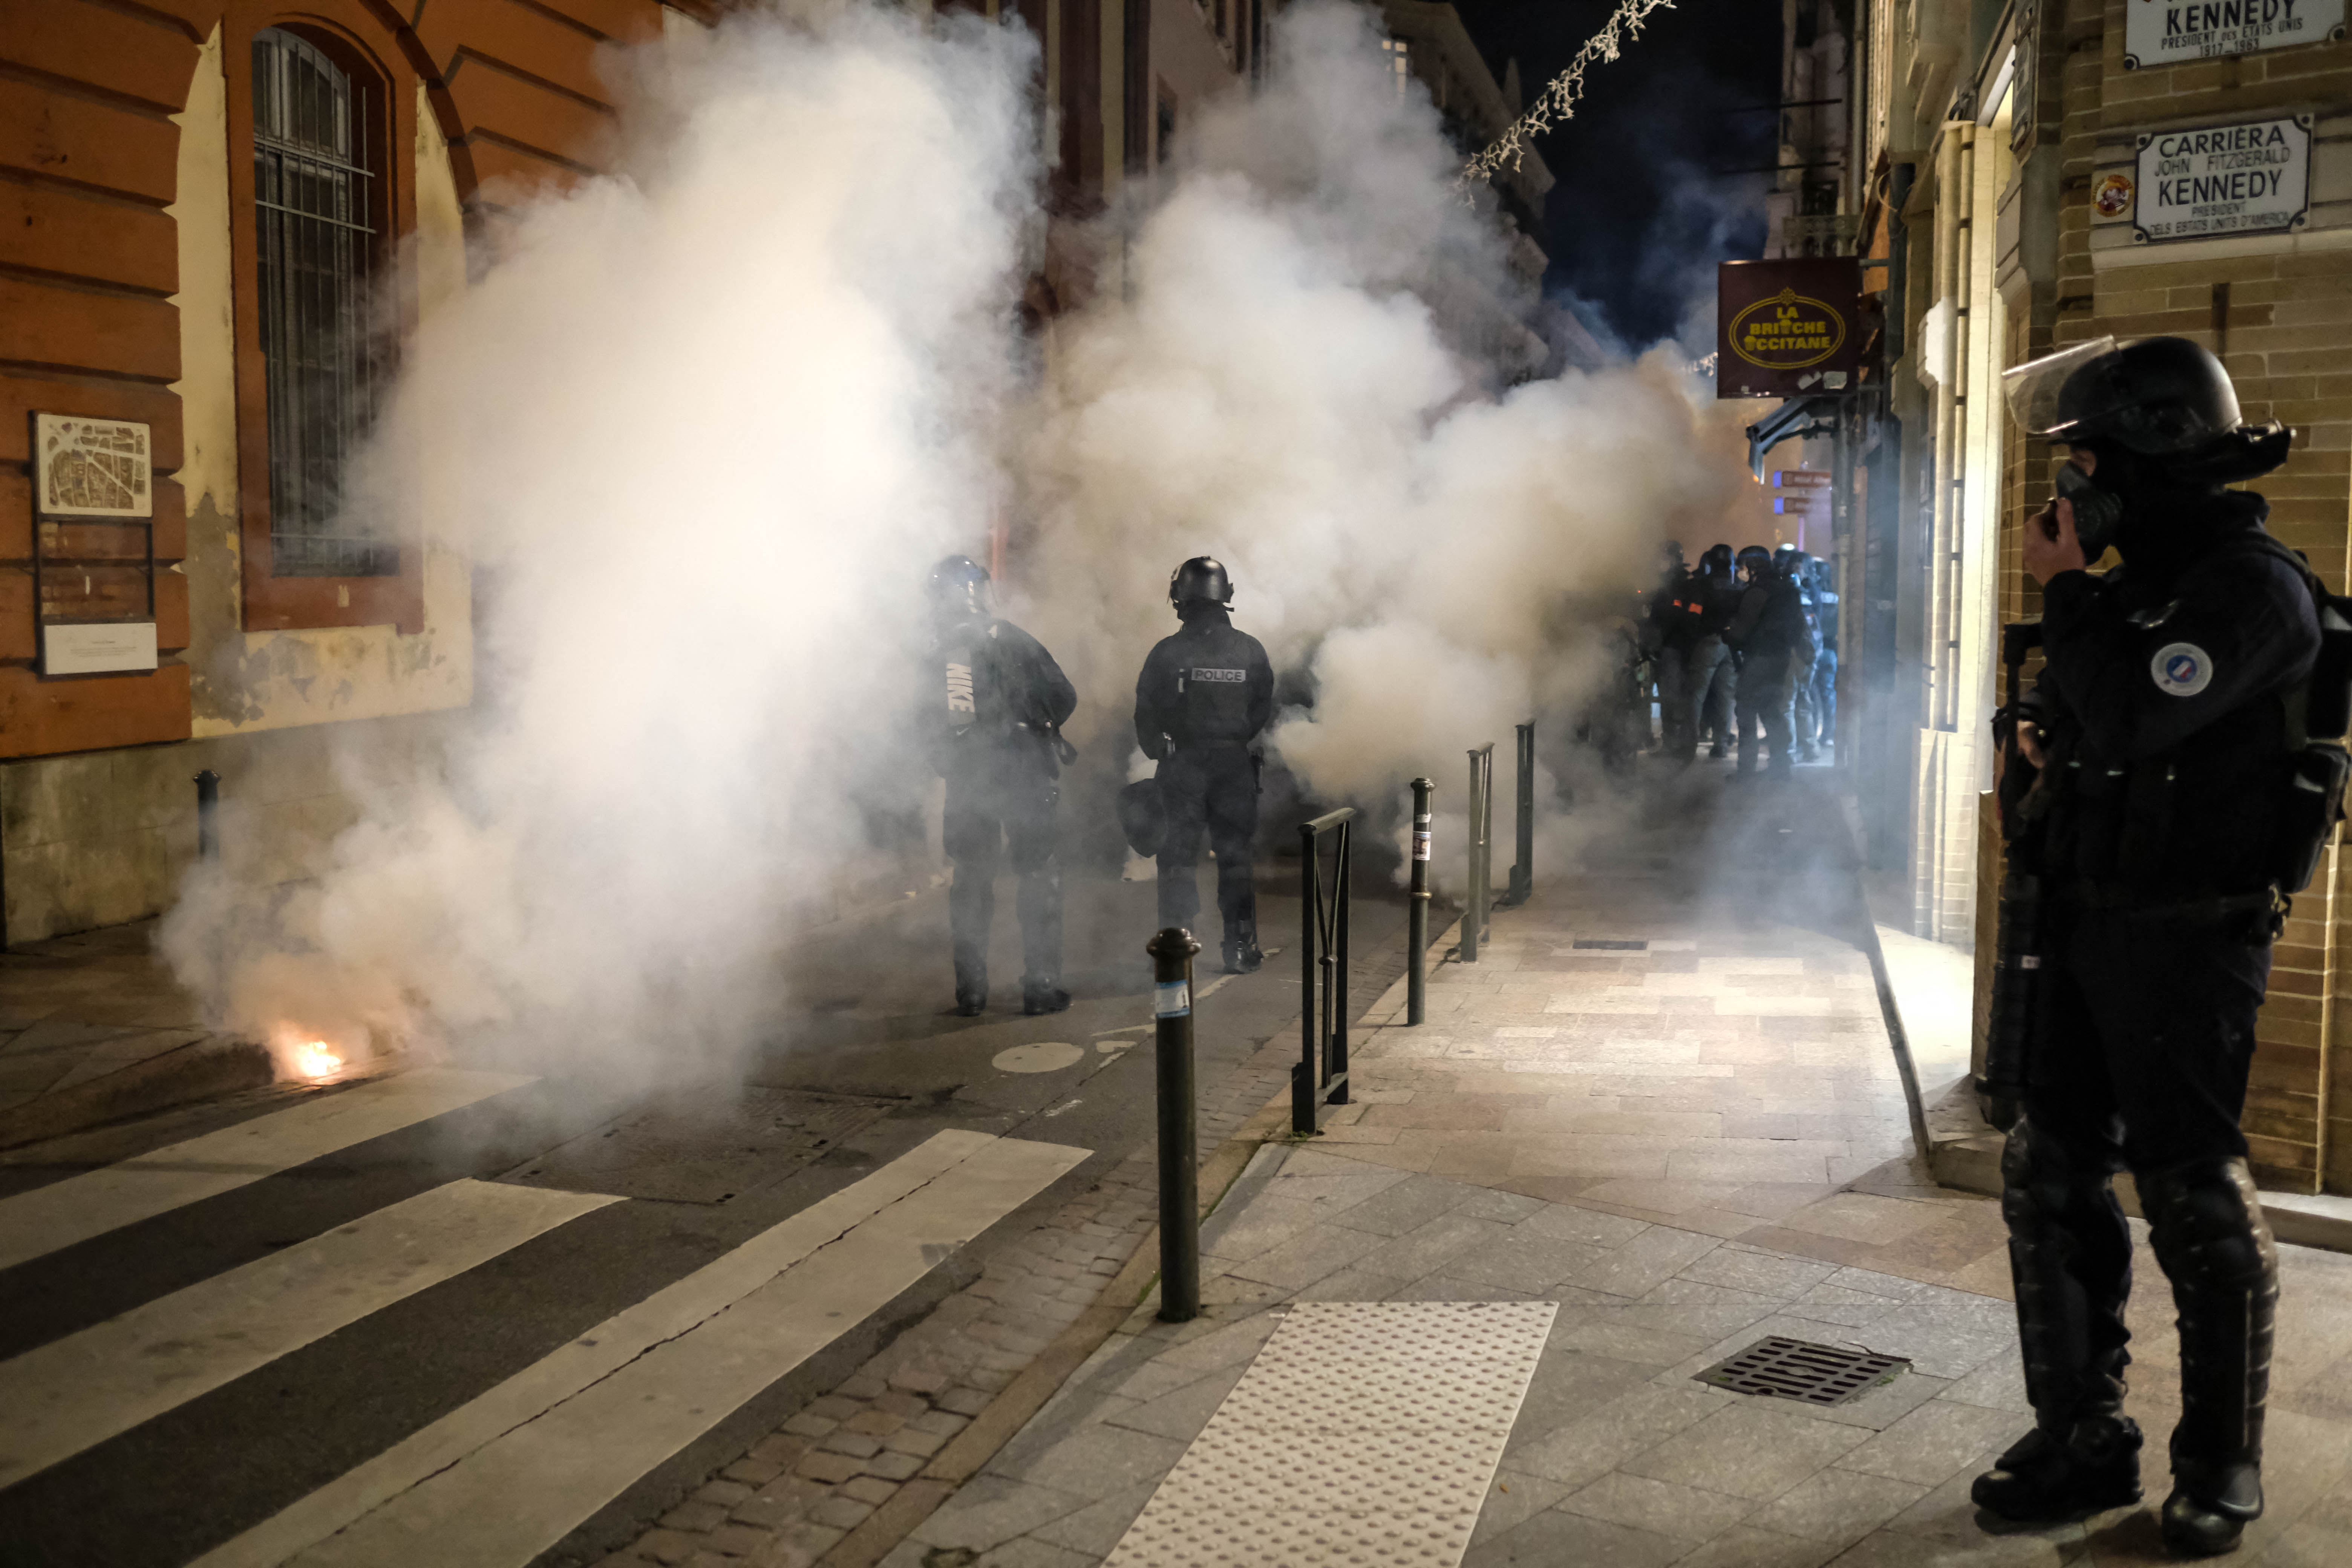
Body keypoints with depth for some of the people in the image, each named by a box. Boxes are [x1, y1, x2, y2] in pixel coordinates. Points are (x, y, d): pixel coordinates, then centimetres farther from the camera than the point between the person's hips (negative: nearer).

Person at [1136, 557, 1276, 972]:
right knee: (1236, 855, 9)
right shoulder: (1250, 650, -2)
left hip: (1181, 766, -1)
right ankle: (1240, 948, 10)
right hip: (1235, 765, 1)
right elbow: (1264, 710, 5)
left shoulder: (1167, 653, -8)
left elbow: (1146, 715, -3)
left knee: (1177, 858, 6)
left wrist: (1158, 751, 15)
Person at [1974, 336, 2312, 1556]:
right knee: (2049, 1177, 10)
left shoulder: (2251, 587, -15)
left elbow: (2128, 717, -26)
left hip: (2187, 936, -9)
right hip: (2084, 922, 9)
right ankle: (2082, 1439, 21)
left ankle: (2220, 1470, 16)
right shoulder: (2139, 578, 13)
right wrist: (2039, 734, 2)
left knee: (2195, 1197, 1)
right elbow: (2067, 714, 25)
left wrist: (2065, 588, -15)